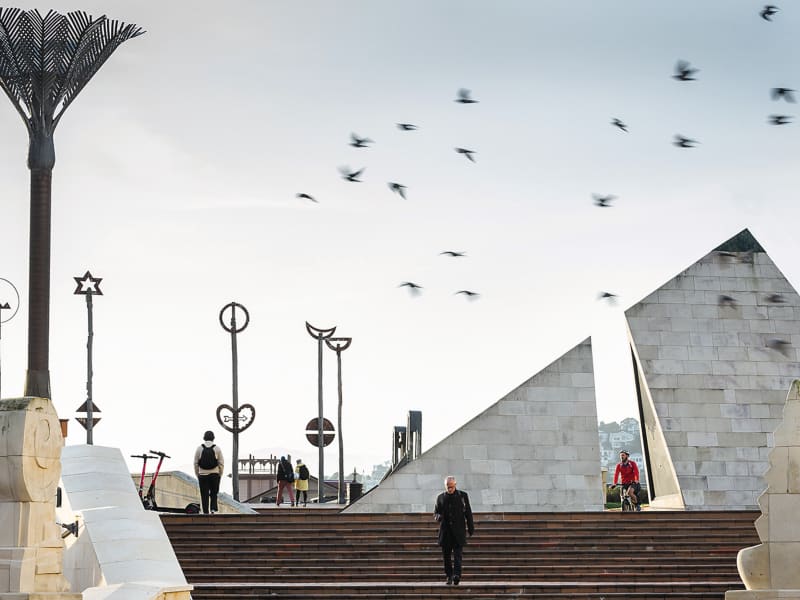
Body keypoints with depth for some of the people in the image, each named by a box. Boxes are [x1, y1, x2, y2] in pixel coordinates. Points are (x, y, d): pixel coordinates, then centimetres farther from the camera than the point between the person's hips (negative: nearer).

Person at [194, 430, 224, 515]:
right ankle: (213, 509, -3)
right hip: (214, 474, 0)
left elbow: (196, 463, 2)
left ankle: (205, 512, 1)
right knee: (214, 493, 13)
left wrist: (197, 474, 10)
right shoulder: (217, 448, 0)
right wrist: (220, 474, 10)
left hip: (203, 474, 0)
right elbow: (221, 463, 0)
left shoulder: (199, 448, 1)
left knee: (204, 495, 3)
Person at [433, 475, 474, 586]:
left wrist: (471, 528, 4)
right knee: (446, 554, 4)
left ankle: (457, 575, -24)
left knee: (458, 553, -13)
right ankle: (449, 576, 11)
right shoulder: (441, 497, 9)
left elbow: (468, 512, 7)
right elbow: (435, 513, 14)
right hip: (445, 530, 2)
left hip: (458, 530, -2)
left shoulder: (462, 496, 5)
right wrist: (438, 516, -11)